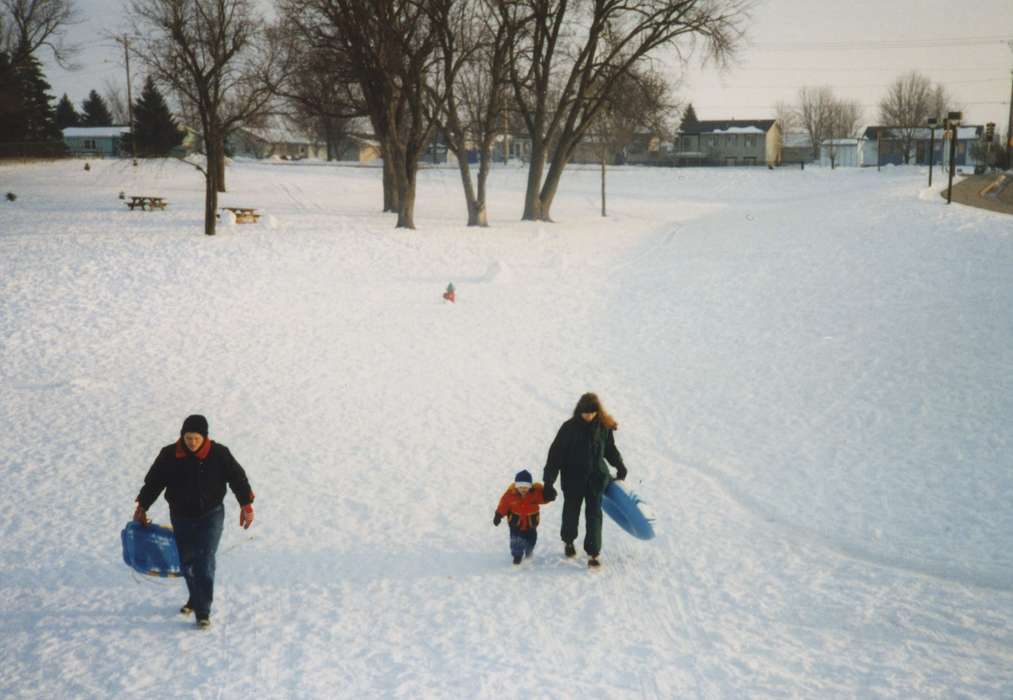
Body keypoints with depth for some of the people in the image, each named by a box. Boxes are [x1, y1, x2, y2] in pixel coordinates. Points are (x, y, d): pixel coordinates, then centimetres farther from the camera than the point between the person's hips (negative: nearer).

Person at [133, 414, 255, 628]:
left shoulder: (219, 454, -12)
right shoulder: (169, 455, -7)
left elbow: (238, 478, -4)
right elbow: (153, 481, 5)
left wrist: (246, 506, -5)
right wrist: (142, 507, 11)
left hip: (211, 516, -3)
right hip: (181, 517, 3)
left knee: (204, 562, -11)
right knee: (186, 561, 13)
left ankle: (203, 611, -7)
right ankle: (195, 598, 36)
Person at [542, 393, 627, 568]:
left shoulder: (604, 427, -4)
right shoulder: (569, 428, -13)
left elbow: (610, 449, 16)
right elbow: (556, 454, -11)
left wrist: (620, 466, 11)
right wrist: (548, 481, -13)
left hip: (596, 479, 1)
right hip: (573, 480, -1)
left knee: (594, 516, -3)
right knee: (571, 513, 15)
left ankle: (593, 554, 2)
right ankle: (568, 542, 41)